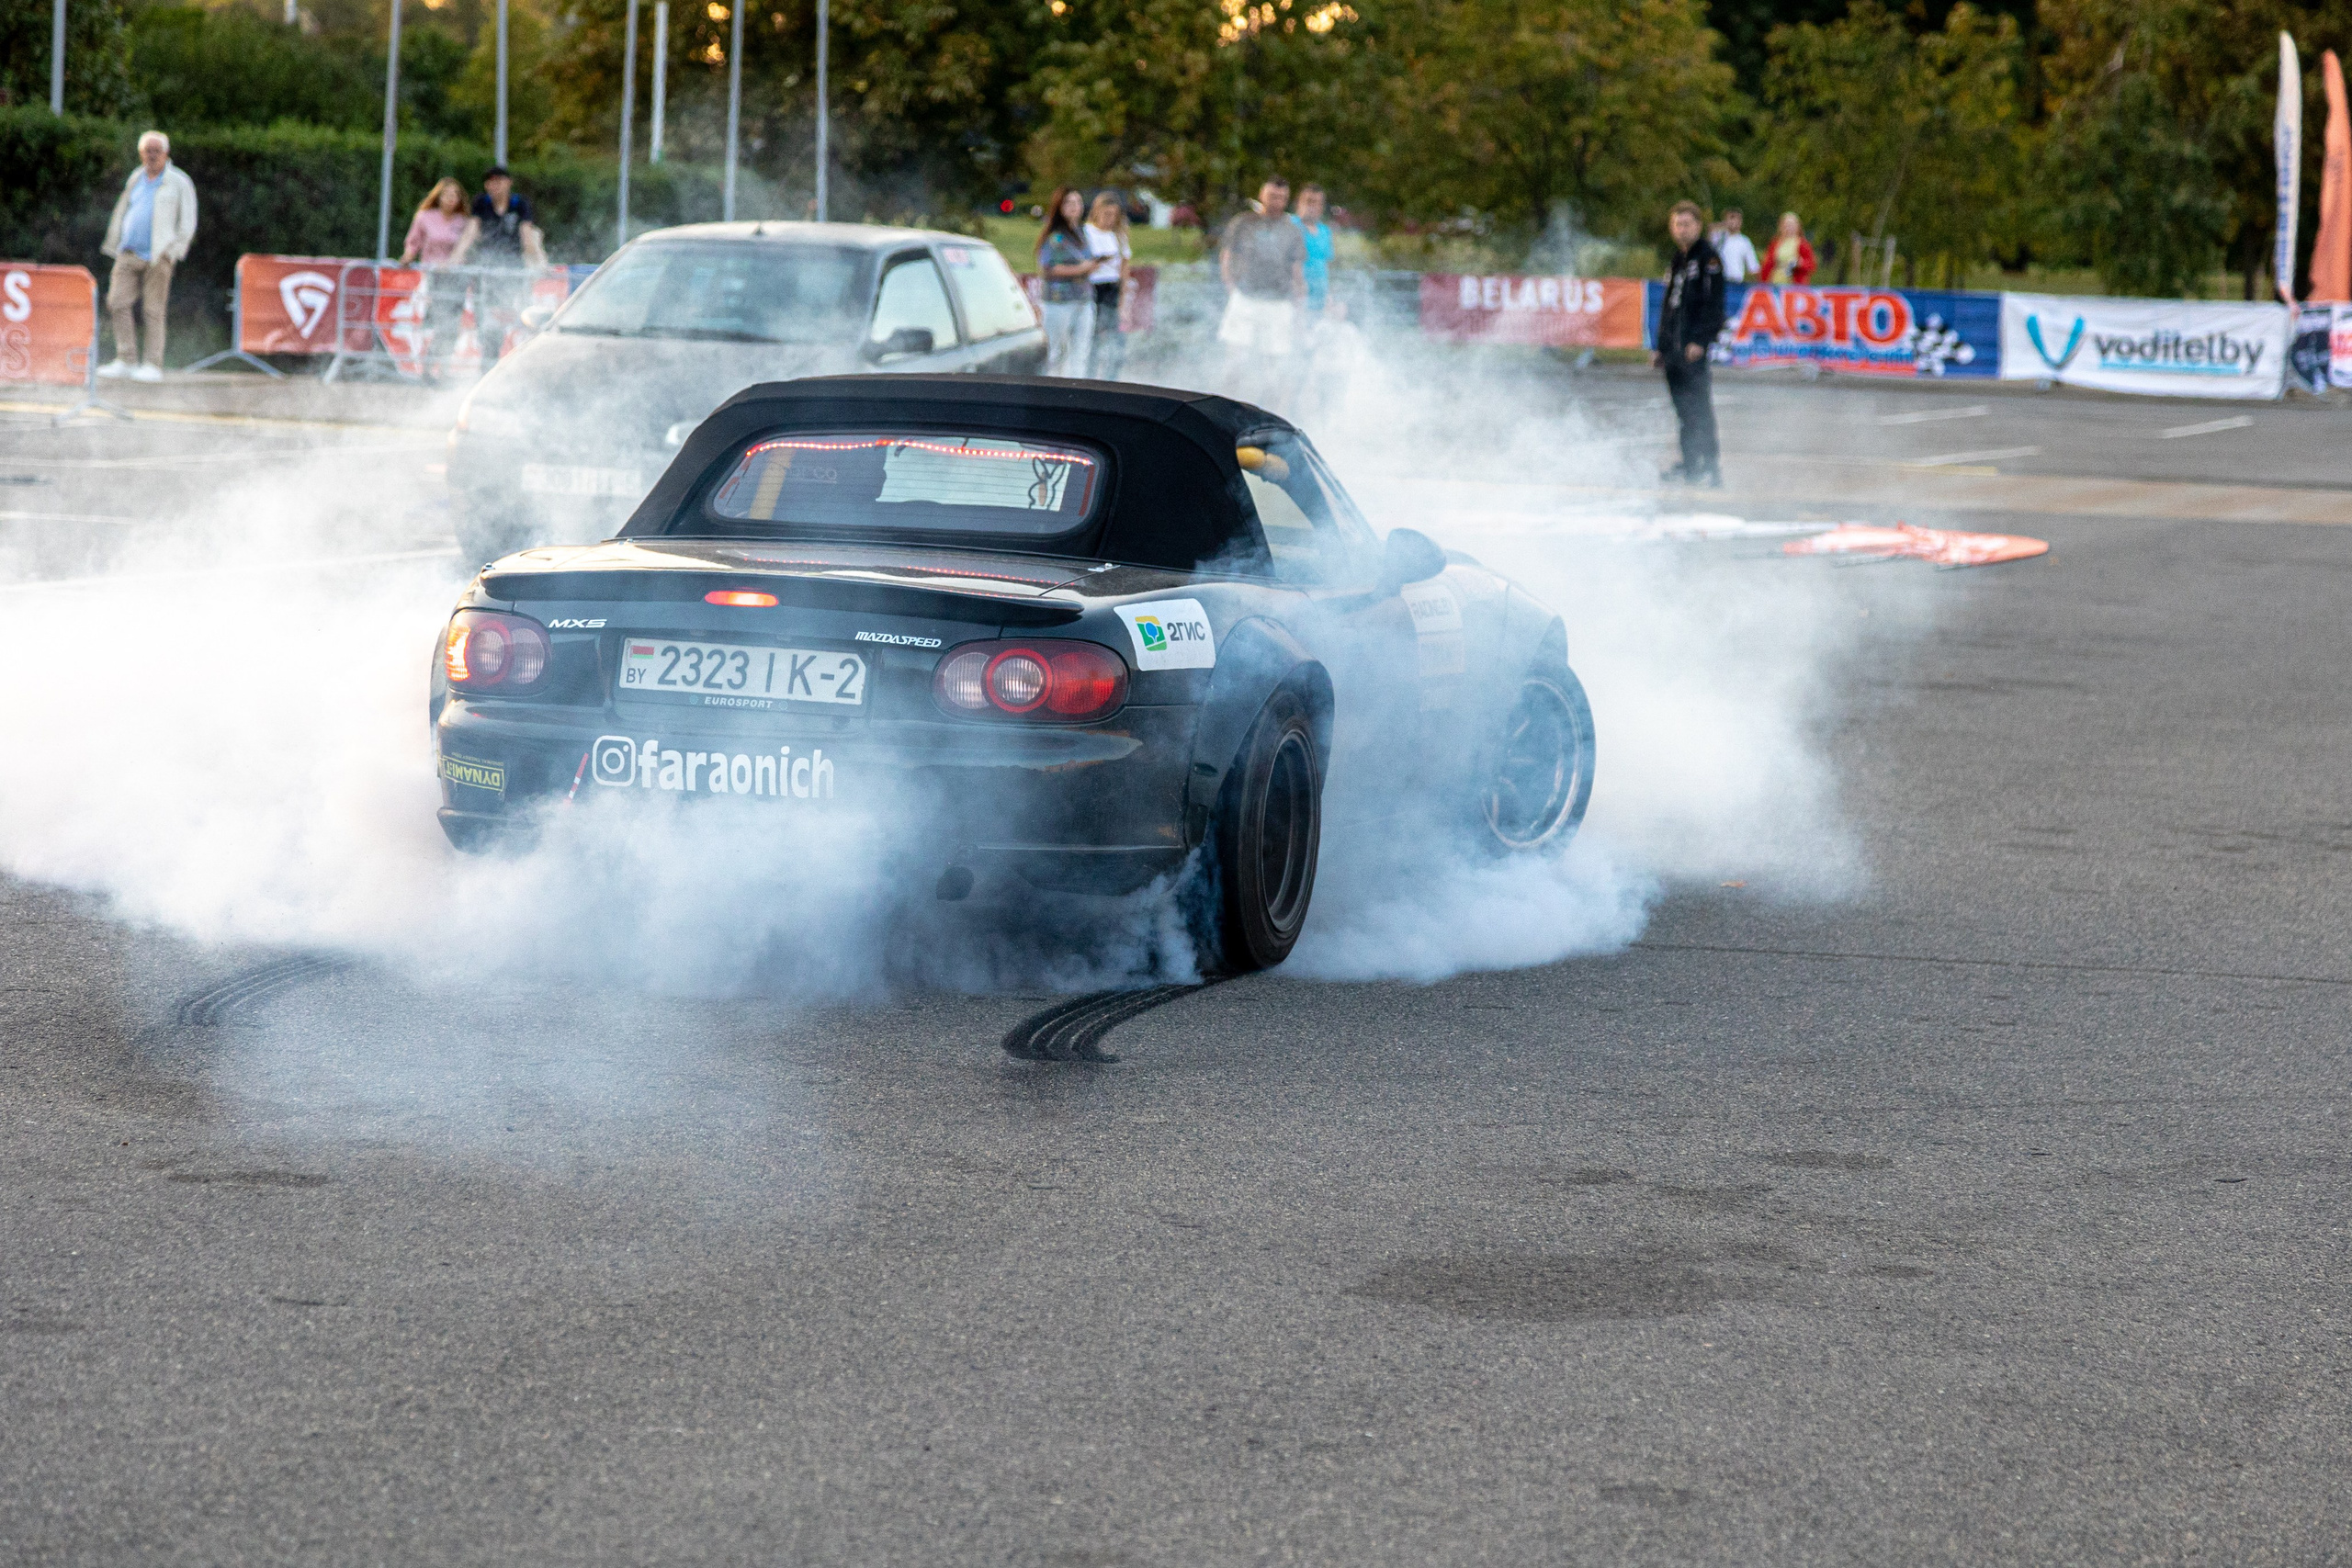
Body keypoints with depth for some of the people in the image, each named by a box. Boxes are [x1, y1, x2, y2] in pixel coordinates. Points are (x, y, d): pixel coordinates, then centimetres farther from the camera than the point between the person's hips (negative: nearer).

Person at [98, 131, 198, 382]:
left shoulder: (179, 183, 3)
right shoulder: (136, 179, 18)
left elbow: (187, 221, 1)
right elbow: (121, 213, 25)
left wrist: (174, 251, -8)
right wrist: (113, 245, 19)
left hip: (157, 256, -5)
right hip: (128, 254, 5)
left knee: (153, 311, -5)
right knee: (117, 303, -4)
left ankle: (153, 365, -1)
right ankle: (125, 360, 1)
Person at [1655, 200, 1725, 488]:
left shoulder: (1708, 258, -5)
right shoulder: (1677, 261, 21)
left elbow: (1713, 304, -13)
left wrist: (1700, 340, -22)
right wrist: (1661, 346, 22)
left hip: (1696, 346, -8)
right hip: (1674, 346, 8)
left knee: (1699, 407, -12)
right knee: (1684, 409, 8)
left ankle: (1711, 466, -13)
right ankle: (1691, 466, 11)